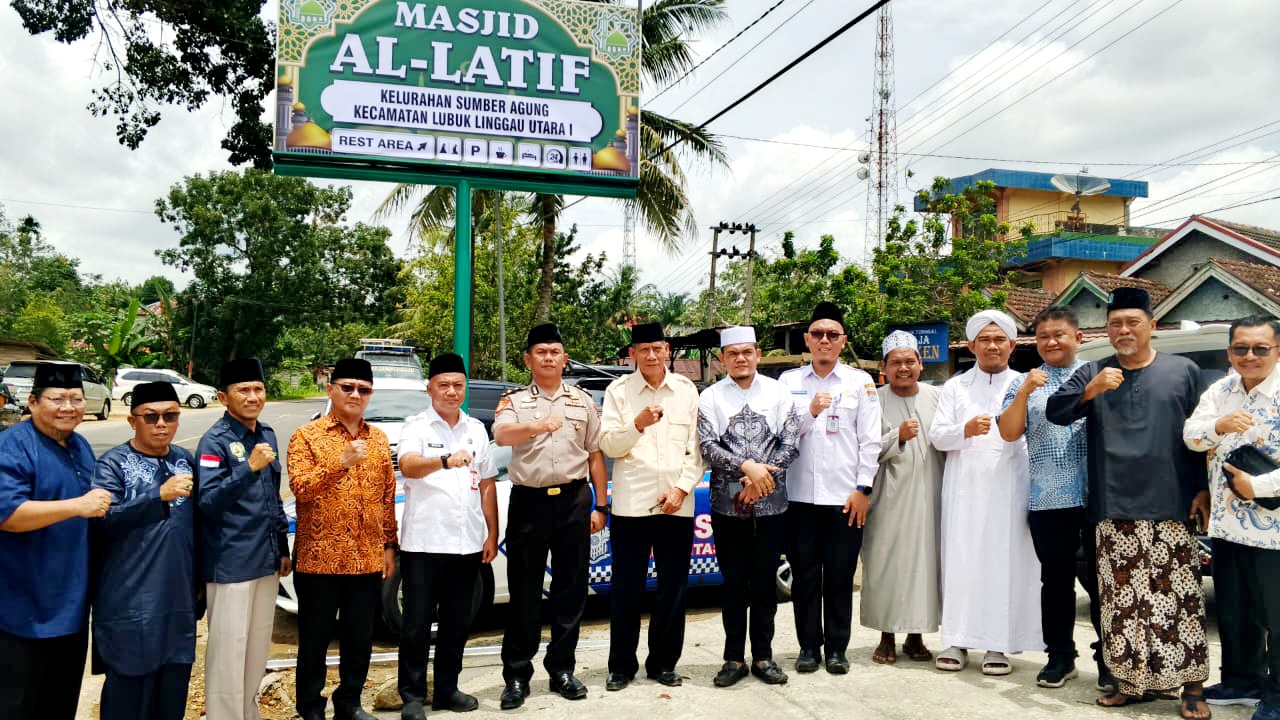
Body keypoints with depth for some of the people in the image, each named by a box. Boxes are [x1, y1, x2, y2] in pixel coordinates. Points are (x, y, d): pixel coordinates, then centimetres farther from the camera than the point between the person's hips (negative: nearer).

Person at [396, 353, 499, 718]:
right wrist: (446, 461, -43)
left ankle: (447, 689, 25)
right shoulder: (416, 426, -3)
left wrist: (492, 534, 10)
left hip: (468, 543, 5)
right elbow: (408, 466, -24)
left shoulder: (476, 429, 11)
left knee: (457, 623, 12)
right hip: (423, 542, -4)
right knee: (417, 623, 3)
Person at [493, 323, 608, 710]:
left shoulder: (582, 400, 10)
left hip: (574, 500, 2)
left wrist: (600, 506, 7)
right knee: (524, 591, 4)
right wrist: (537, 426, -39)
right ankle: (517, 674, 13)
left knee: (571, 589, 7)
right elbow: (501, 435, -19)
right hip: (529, 500, -2)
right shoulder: (514, 401, 3)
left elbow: (595, 455, 12)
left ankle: (562, 669, 20)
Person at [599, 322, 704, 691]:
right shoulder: (618, 391, 3)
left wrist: (682, 488, -6)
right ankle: (621, 665, 17)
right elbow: (608, 444, -2)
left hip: (677, 504, 2)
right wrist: (637, 425, -18)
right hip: (631, 504, -2)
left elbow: (696, 448, 5)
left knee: (673, 587, 7)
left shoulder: (687, 390, 8)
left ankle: (663, 663, 21)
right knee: (627, 589, 4)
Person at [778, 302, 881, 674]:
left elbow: (870, 440, 1)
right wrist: (809, 413, -11)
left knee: (839, 576, 5)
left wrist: (863, 489, -5)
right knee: (804, 575, 7)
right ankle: (809, 645, 18)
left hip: (844, 497, -1)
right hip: (799, 495, 1)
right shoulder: (788, 381, 8)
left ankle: (836, 647, 17)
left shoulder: (861, 382, 5)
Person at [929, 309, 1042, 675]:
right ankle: (958, 641, 8)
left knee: (1005, 562, -2)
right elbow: (937, 435, 2)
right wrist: (965, 431, -15)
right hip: (964, 489, 1)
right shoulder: (955, 387, 13)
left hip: (1009, 489, -1)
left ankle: (997, 644, 6)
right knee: (961, 560, 0)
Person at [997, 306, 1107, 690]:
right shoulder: (1025, 384, 10)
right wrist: (1024, 392, -13)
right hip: (1047, 500, 2)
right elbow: (1008, 432, 0)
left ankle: (1108, 659, 15)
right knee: (1056, 581, 9)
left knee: (1100, 579, 4)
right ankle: (1060, 657, 19)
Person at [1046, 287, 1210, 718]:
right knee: (1123, 600, 6)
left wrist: (1204, 489, 3)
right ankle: (1131, 681, 16)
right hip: (1115, 512, 2)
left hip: (1171, 509, -1)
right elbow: (1054, 412, -3)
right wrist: (1090, 391, -20)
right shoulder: (1093, 373, 9)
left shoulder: (1183, 371, 7)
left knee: (1179, 598, -2)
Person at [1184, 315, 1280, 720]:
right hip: (1226, 523, 6)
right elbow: (1191, 436, -2)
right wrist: (1218, 425, -22)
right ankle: (1243, 682, 32)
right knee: (1233, 612, 17)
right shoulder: (1220, 391, 9)